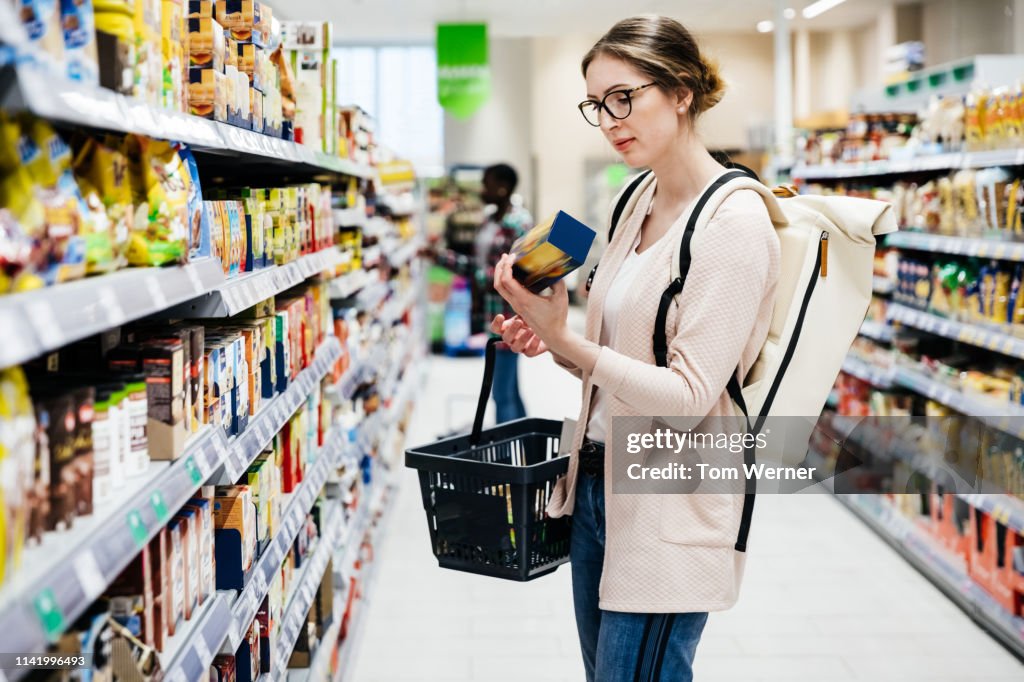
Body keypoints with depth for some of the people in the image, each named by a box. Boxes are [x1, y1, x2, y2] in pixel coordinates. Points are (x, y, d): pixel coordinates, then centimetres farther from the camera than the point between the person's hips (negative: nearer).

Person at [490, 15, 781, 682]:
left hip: (670, 508, -8)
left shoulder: (734, 221, -17)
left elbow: (689, 394, -21)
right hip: (597, 479, 8)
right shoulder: (639, 204, 8)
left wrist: (566, 341, -27)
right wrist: (551, 343, -2)